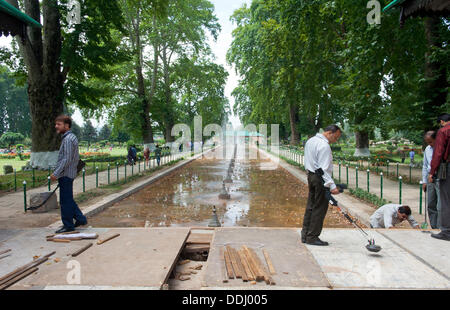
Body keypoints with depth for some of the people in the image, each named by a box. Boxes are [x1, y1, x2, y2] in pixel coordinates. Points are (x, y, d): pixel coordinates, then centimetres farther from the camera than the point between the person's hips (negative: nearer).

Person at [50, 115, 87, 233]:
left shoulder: (68, 139, -17)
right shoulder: (72, 137, 14)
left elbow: (67, 159, -22)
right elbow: (77, 158, 19)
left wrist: (56, 173, -19)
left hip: (65, 175, -10)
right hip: (69, 173, 10)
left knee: (66, 201, 0)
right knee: (68, 199, 18)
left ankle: (68, 225, 10)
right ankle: (80, 219, 22)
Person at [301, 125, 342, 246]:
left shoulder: (311, 141, 13)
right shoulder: (324, 146, -17)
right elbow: (324, 168, -22)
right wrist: (332, 186, -22)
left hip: (311, 175, 10)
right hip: (320, 178, -9)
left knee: (311, 206, 13)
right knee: (320, 208, -2)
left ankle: (305, 235, 19)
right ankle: (312, 237, 3)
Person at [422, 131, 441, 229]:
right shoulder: (427, 149, 12)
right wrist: (424, 181, 15)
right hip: (430, 180, 7)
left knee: (440, 207, -8)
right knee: (431, 205, 10)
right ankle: (434, 228, 20)